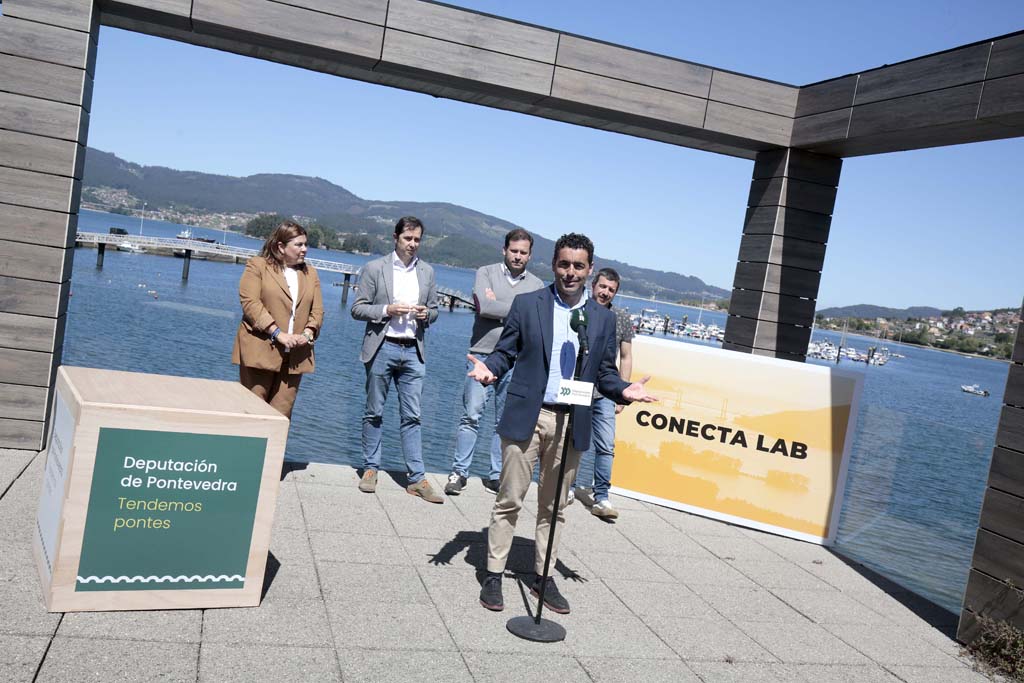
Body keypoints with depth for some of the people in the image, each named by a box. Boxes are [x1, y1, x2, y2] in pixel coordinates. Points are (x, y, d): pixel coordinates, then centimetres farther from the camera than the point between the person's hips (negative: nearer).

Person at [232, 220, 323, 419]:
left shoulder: (310, 273, 16)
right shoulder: (257, 266, 1)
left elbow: (317, 310, 12)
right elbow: (250, 302, -10)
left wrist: (308, 334, -9)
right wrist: (278, 334, -17)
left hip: (294, 356, 4)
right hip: (260, 351, -4)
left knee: (282, 416, 3)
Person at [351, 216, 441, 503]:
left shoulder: (427, 272, 10)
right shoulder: (374, 268, -1)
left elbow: (434, 309, 17)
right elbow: (357, 308, -2)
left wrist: (425, 314, -6)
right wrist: (387, 310, -17)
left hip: (413, 351, 3)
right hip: (382, 347, -2)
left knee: (411, 417, 2)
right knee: (374, 412, 7)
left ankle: (417, 479, 4)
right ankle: (370, 469, 19)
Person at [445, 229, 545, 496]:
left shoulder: (537, 285, 11)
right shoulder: (486, 273, 5)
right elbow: (484, 307, -13)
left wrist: (497, 305, -7)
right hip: (483, 356, -2)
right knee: (471, 416, -4)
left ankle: (497, 477, 16)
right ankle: (459, 473, 5)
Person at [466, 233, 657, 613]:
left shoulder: (603, 318, 7)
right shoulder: (527, 304, 0)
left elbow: (604, 371, 10)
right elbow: (505, 352, 1)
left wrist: (623, 390, -10)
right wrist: (489, 369, -20)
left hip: (572, 422, 2)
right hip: (527, 416, -2)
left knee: (553, 506, 13)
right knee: (510, 500, 4)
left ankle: (542, 577, 26)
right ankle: (493, 575, 17)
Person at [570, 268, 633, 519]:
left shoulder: (622, 319, 6)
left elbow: (625, 358, 10)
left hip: (604, 394, 1)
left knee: (606, 447, -4)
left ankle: (601, 498, 2)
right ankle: (570, 487, 27)